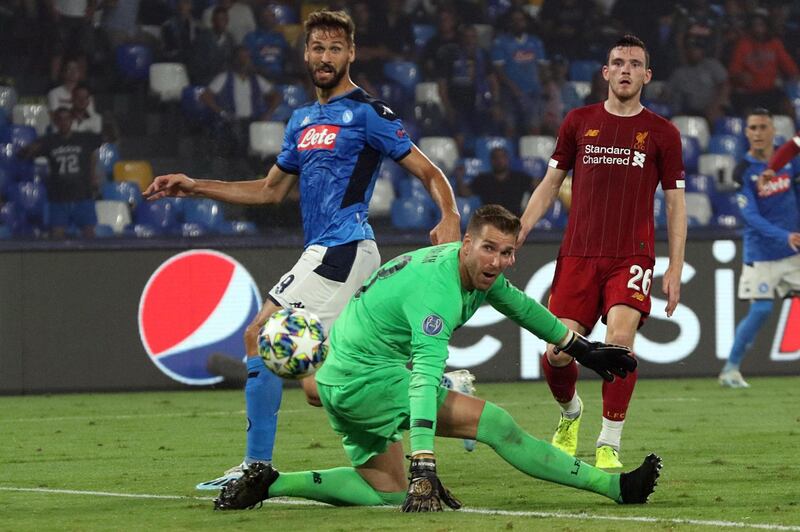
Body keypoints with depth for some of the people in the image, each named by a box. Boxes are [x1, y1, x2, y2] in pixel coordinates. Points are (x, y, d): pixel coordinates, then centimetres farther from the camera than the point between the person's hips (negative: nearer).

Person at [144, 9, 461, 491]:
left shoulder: (367, 113, -5)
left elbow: (429, 172, -7)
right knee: (319, 385, 6)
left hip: (341, 249, -9)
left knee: (261, 335, -13)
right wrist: (194, 187, 23)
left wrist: (450, 219, -26)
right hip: (325, 253, 9)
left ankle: (257, 466, -10)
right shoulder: (303, 120, 19)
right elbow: (271, 190, 28)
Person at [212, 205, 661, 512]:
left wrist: (581, 348, 30)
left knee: (388, 490, 16)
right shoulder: (437, 290, -26)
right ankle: (616, 487, -10)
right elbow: (425, 380, -36)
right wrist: (424, 466, -45)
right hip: (370, 378, -10)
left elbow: (520, 306, 25)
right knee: (497, 424, -12)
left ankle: (270, 483, 9)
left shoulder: (477, 272, 4)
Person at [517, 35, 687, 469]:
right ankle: (569, 413, 28)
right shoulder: (579, 123, 9)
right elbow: (550, 184, 16)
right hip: (577, 254, 2)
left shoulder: (662, 133, 5)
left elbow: (675, 203, 8)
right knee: (558, 352, -6)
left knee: (620, 338, -23)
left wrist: (675, 269, 2)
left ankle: (609, 445, -13)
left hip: (631, 256, -2)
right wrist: (518, 233, 5)